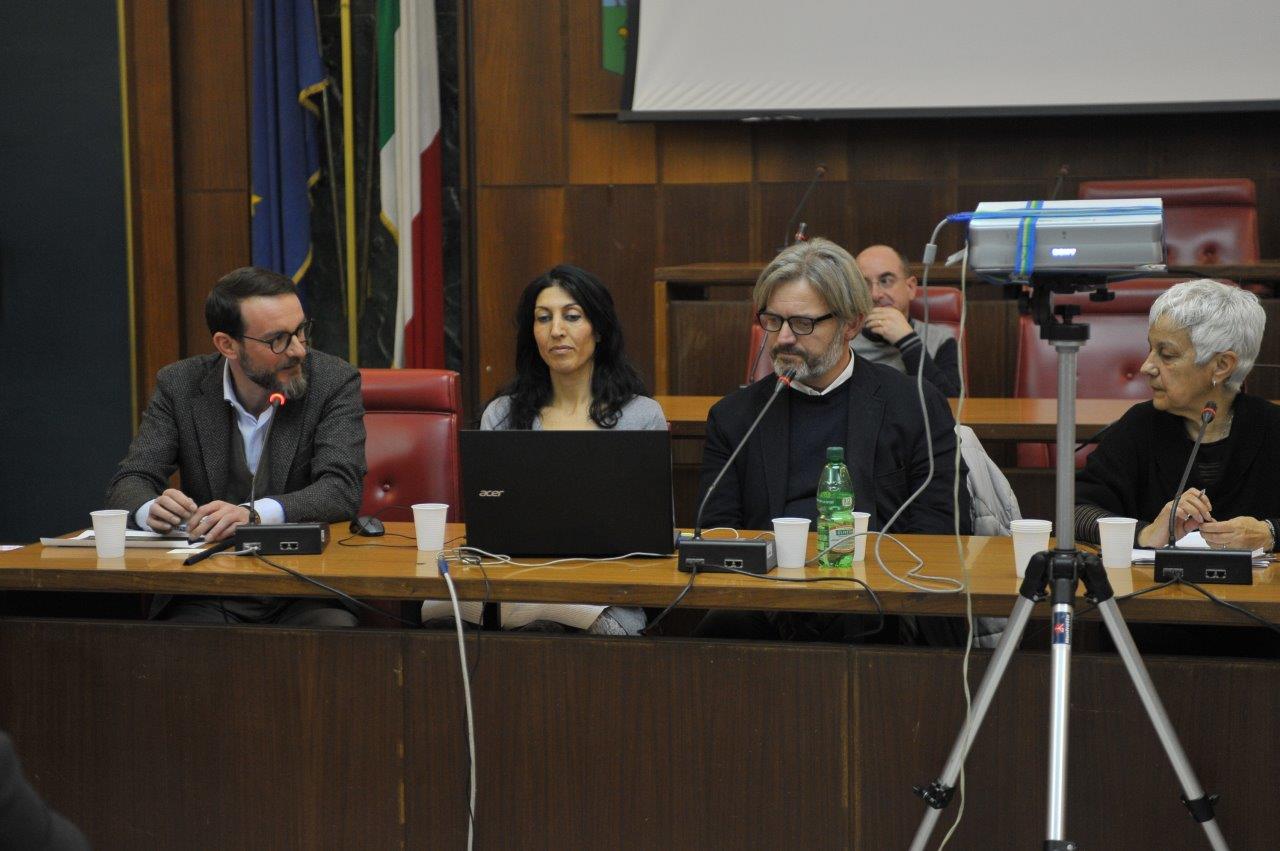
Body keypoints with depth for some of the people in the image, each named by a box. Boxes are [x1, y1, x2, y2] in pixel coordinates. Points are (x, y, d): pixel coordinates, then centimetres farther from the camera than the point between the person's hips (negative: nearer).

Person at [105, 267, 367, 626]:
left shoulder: (334, 381, -3)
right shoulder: (180, 385, 2)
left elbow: (342, 488, -14)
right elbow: (129, 483, 1)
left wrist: (253, 513, -32)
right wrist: (153, 509, -25)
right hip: (205, 599, 1)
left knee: (333, 627, -32)